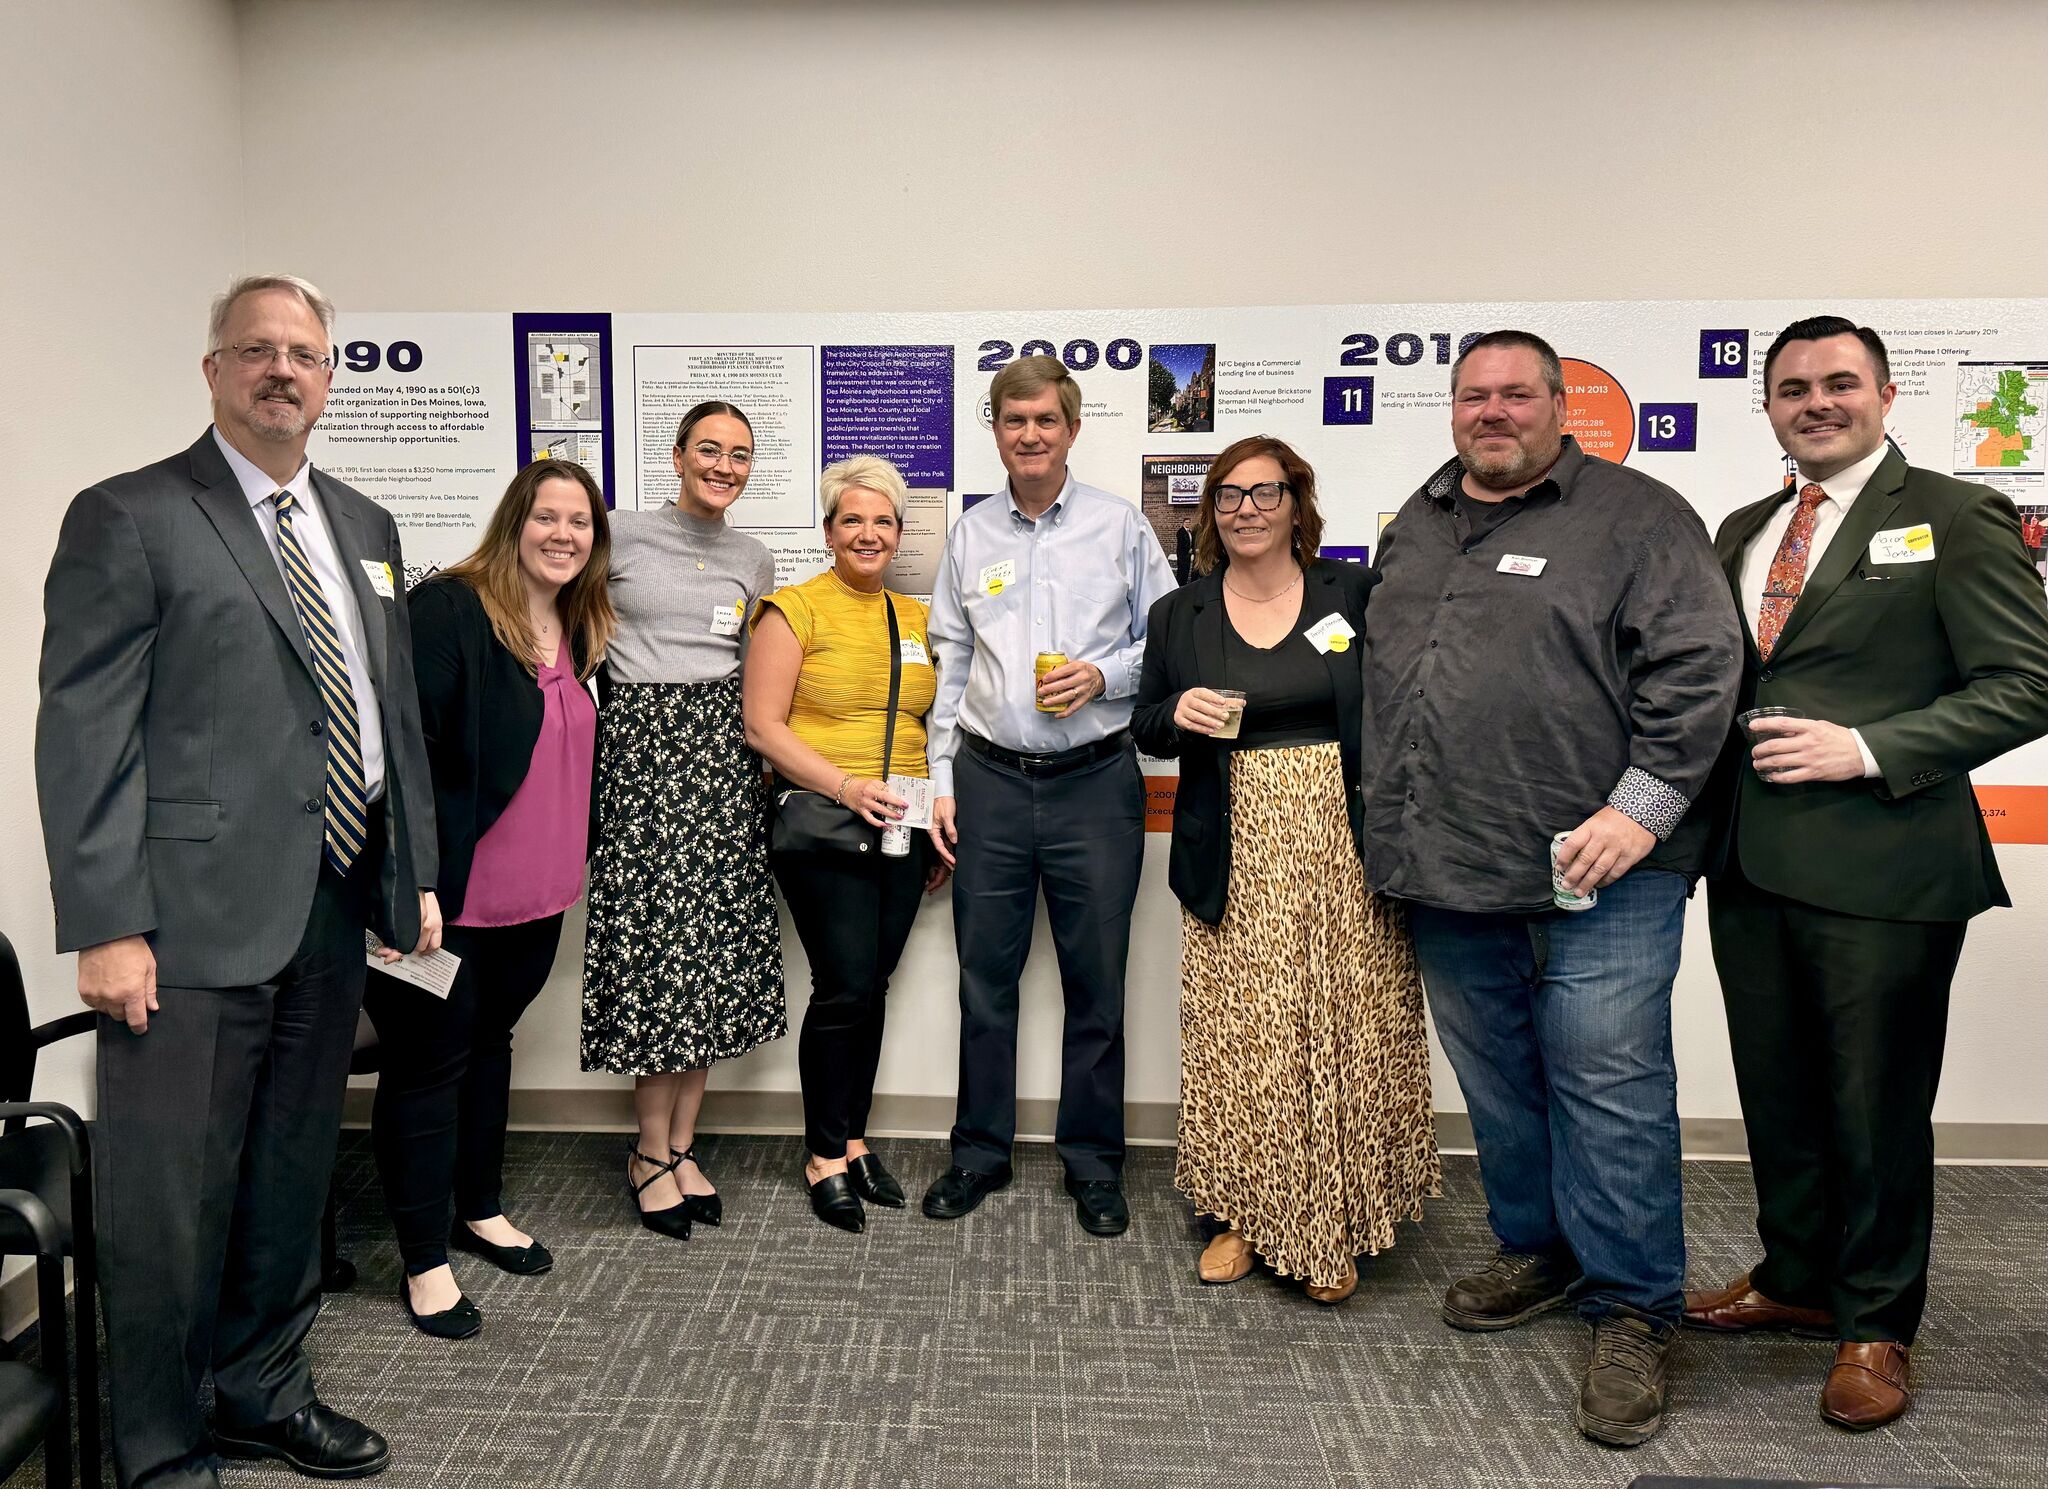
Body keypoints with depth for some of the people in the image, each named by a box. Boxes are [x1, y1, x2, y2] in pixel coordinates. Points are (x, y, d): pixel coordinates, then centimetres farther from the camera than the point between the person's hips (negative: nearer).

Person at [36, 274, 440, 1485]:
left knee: (294, 1180, 18)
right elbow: (84, 733, -10)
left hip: (335, 915, 6)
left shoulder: (365, 527, 14)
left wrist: (416, 875, 13)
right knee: (171, 1201, 4)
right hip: (195, 919, -6)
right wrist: (107, 927, -15)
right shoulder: (128, 518, -5)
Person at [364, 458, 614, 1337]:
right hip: (447, 897, -8)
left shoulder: (578, 630, 9)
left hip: (535, 897, 8)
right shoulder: (447, 610, -15)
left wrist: (569, 863, 18)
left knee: (490, 1041, 22)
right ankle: (425, 1262, 18)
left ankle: (480, 1211, 39)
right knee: (429, 1064, 5)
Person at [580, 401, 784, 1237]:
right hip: (643, 741, -4)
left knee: (717, 946, 2)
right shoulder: (621, 537, 2)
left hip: (723, 751, 4)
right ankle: (651, 1151, 8)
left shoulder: (754, 561, 14)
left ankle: (681, 1143, 14)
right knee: (654, 940, -6)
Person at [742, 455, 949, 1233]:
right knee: (845, 986, -7)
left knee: (871, 986, 9)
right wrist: (844, 786, -18)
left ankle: (852, 1140, 24)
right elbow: (763, 727, -8)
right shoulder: (795, 609, -2)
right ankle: (825, 1155, 10)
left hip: (902, 830, 5)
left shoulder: (918, 619, 15)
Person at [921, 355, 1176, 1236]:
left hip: (1095, 780, -2)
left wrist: (1104, 675, -13)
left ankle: (1093, 1164, 22)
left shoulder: (1121, 527, 3)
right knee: (984, 980, 9)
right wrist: (942, 782, 7)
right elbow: (949, 663, 11)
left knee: (1096, 984, 6)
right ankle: (980, 1153, 25)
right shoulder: (970, 536, 9)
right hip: (990, 780, 2)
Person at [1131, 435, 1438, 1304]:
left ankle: (1331, 1228, 20)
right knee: (1237, 1037, 4)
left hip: (1344, 852, -1)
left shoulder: (1356, 595, 4)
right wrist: (1176, 713, -12)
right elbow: (1145, 730, 12)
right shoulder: (1178, 616, 8)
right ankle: (1242, 1215, 21)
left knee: (1342, 1034, 4)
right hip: (1236, 863, 1)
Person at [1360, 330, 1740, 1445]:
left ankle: (1633, 1310, 15)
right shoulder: (1415, 528, 16)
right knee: (1498, 1085, 16)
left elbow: (1697, 665, -9)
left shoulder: (1636, 515, -3)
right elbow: (1379, 676, 23)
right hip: (1449, 880, 6)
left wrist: (1641, 809, -16)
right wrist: (1388, 827, 18)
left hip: (1596, 881, -6)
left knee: (1609, 1089, -1)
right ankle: (1539, 1252, 35)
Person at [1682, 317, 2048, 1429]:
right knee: (1777, 1092, 17)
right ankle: (1795, 1280, 36)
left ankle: (1874, 1325, 26)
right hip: (1751, 864, 6)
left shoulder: (1956, 517, -3)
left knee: (1876, 1105, 7)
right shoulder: (1741, 532, 15)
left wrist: (1869, 749, -18)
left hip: (1879, 868, -5)